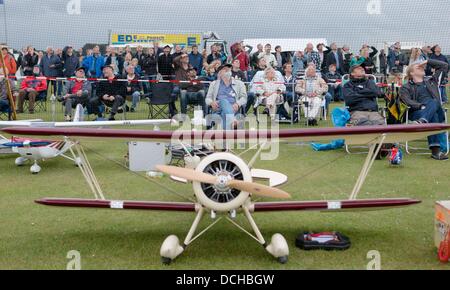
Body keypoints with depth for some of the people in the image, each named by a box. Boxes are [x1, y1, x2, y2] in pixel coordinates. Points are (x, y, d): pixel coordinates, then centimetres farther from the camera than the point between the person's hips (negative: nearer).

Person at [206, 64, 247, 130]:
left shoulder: (239, 83, 24)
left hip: (233, 109, 1)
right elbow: (208, 98, 17)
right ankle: (232, 120, -64)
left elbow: (244, 98, 11)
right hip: (218, 109, -1)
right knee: (224, 101, -37)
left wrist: (237, 104, -13)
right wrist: (211, 102, -9)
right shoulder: (214, 84, 27)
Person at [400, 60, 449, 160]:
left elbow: (444, 66, 34)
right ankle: (435, 150, -49)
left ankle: (421, 122, -59)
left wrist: (427, 61, 27)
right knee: (433, 117, -36)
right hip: (416, 112, -3)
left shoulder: (431, 81, 33)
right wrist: (421, 106, -20)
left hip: (435, 110, 3)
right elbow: (407, 102, -2)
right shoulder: (406, 87, 18)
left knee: (434, 102, -33)